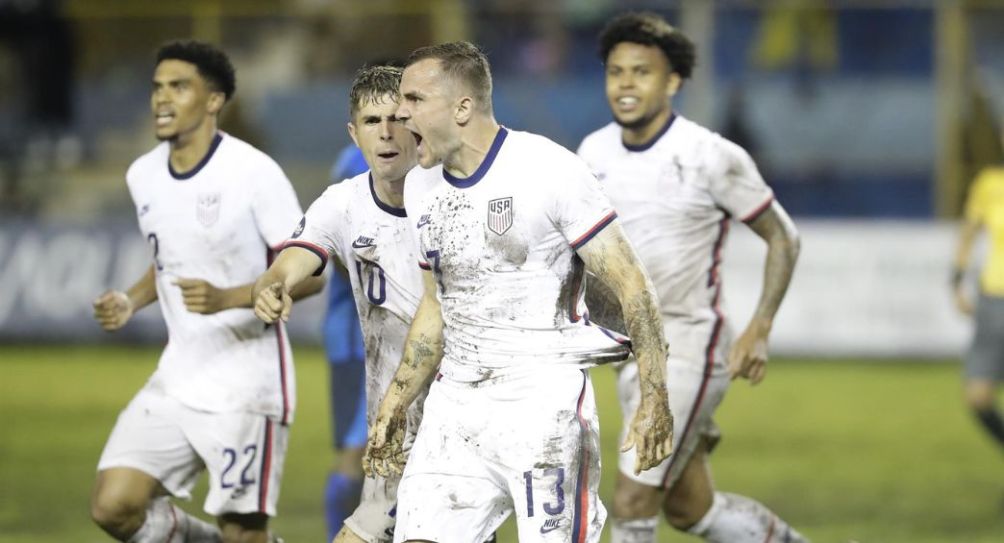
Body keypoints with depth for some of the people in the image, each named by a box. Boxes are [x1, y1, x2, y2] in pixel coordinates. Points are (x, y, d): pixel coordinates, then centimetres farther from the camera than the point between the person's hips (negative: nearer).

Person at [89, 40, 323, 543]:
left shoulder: (253, 172, -13)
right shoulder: (143, 174, 7)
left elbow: (309, 273, -13)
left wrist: (227, 299, -27)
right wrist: (130, 302, 3)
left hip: (246, 385, -6)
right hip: (176, 382, 6)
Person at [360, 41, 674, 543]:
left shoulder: (548, 169, -10)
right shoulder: (421, 187, 11)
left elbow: (630, 285, -9)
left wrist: (654, 400, -15)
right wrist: (394, 408, 19)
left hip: (544, 402, -6)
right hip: (454, 402, 6)